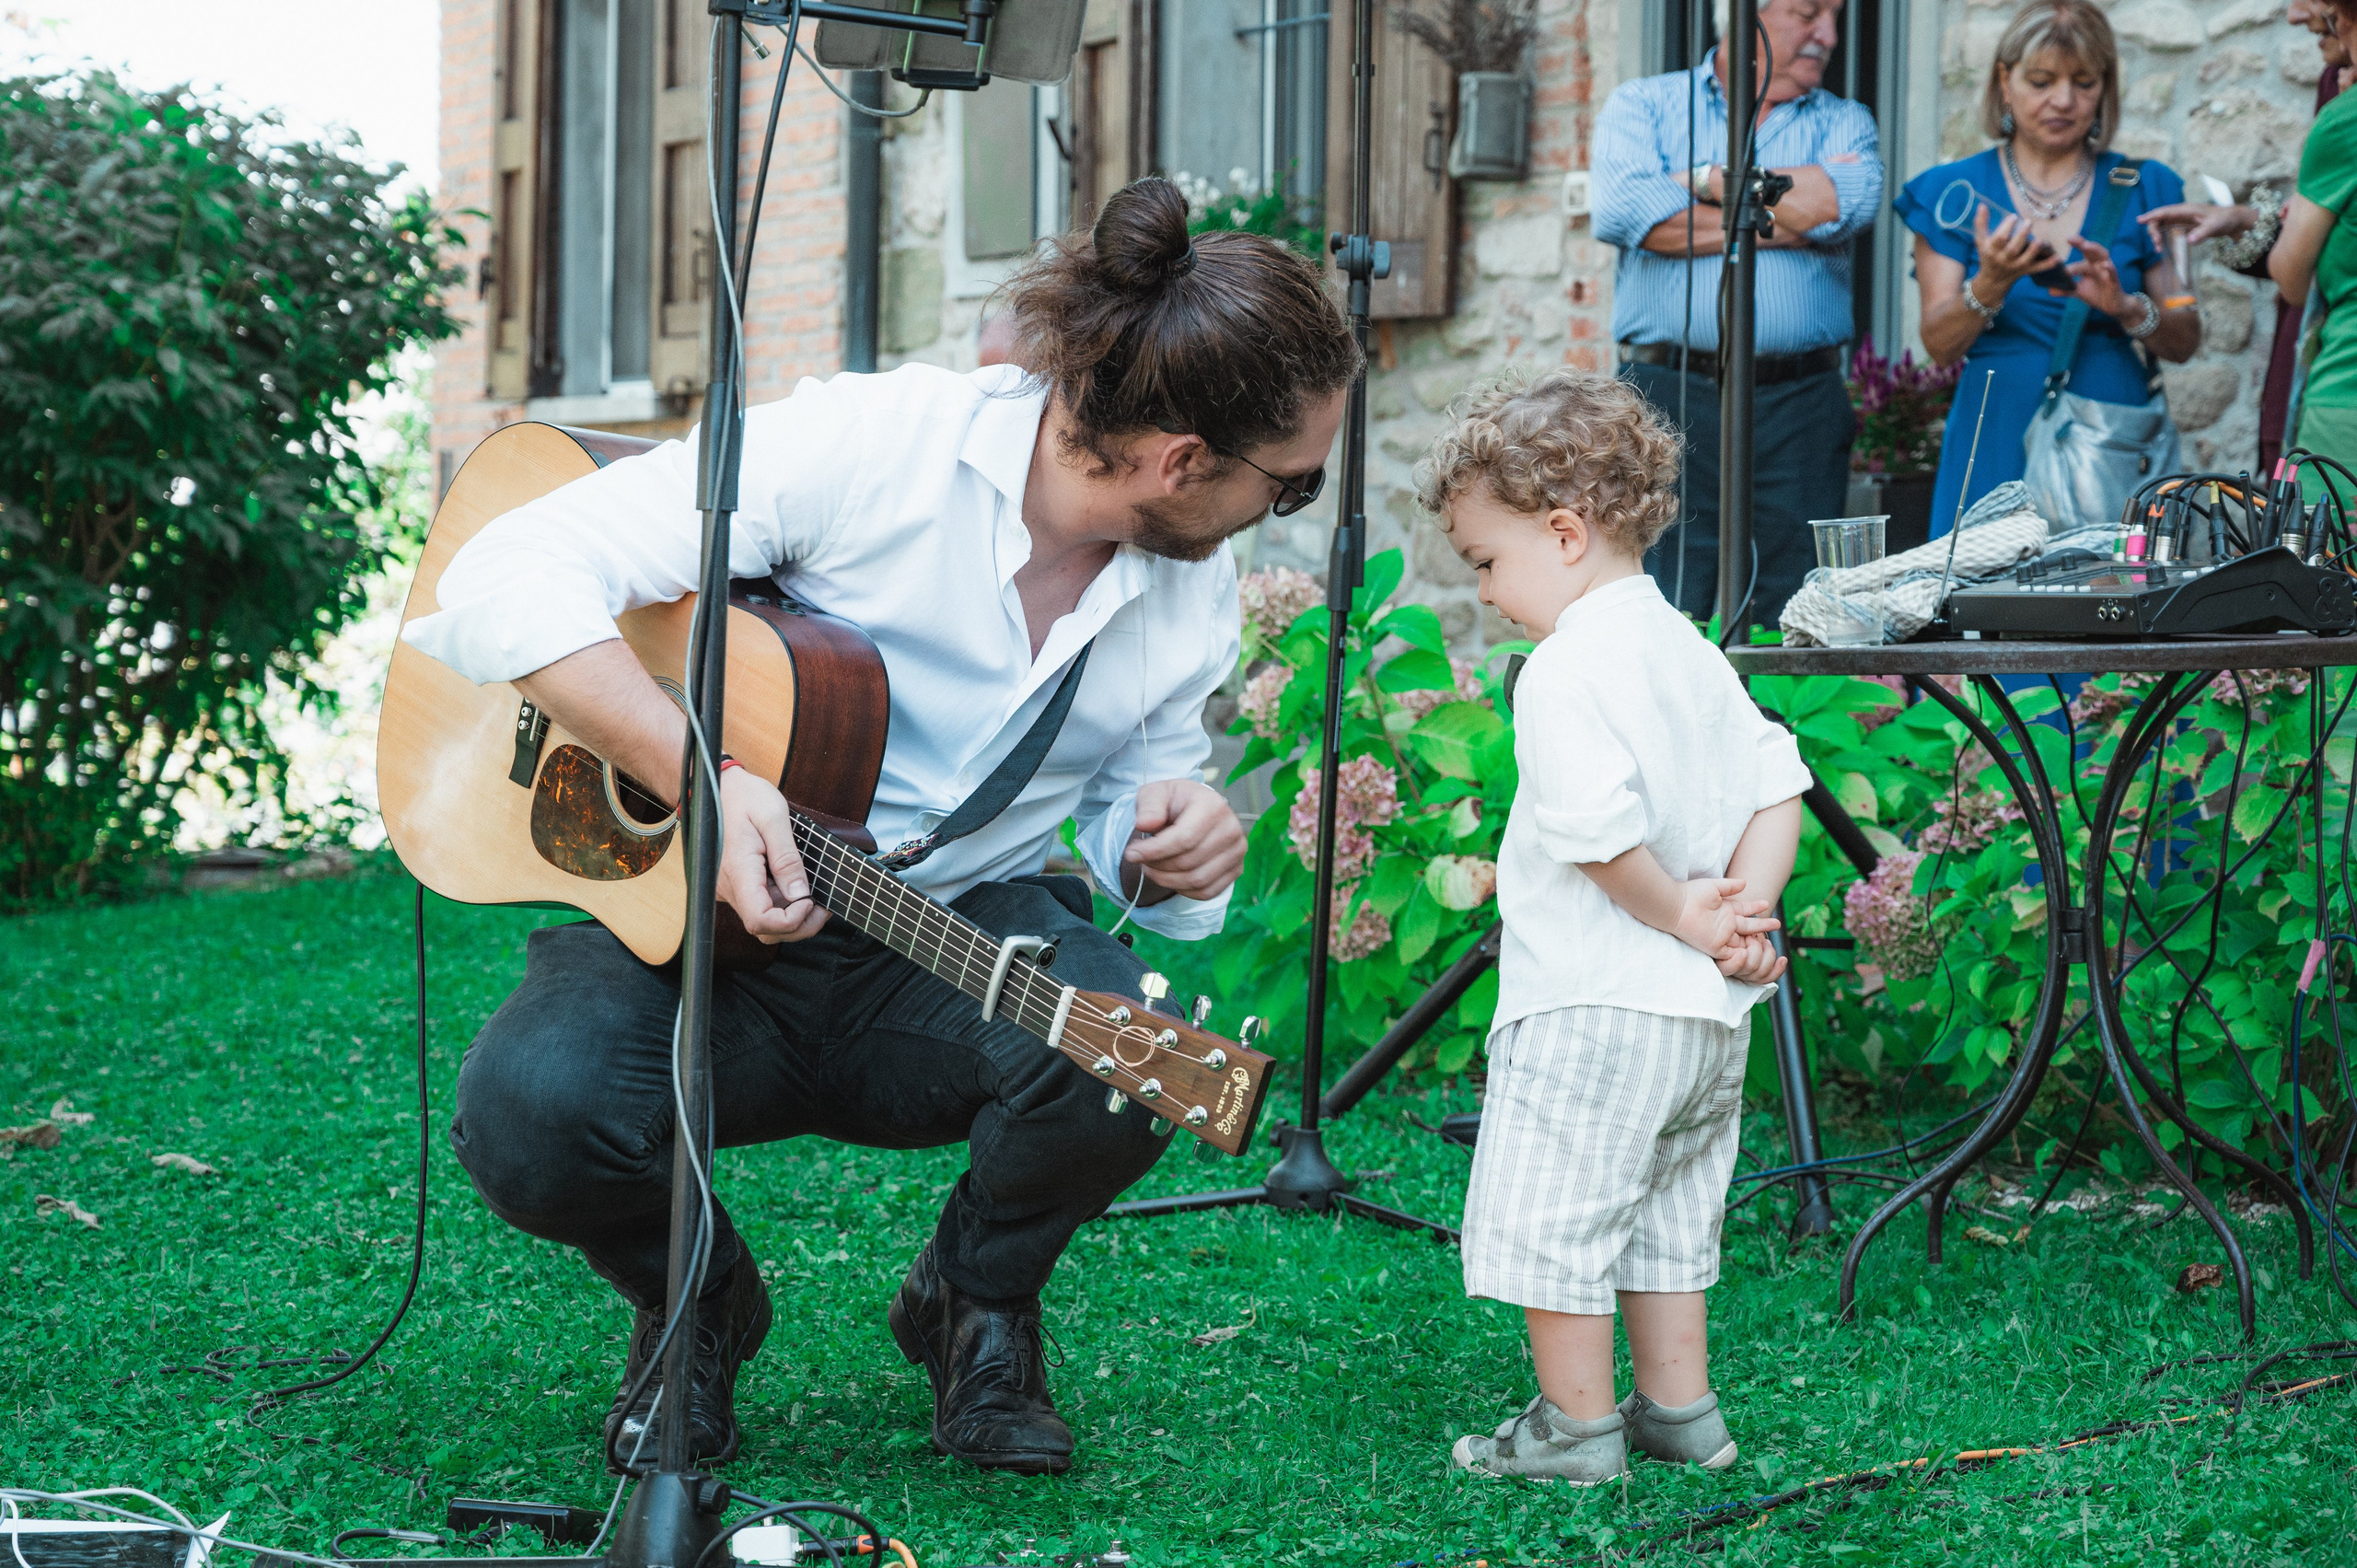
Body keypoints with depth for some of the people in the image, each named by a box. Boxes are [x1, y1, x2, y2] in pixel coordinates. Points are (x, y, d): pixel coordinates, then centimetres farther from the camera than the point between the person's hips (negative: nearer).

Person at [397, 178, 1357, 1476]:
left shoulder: (1195, 588, 0)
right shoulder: (866, 445, -20)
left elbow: (1124, 823, 16)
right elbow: (510, 578, -24)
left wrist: (1176, 848, -10)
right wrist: (705, 780, -35)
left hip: (960, 944, 4)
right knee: (532, 1114, -35)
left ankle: (978, 1299, 4)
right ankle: (693, 1301, 3)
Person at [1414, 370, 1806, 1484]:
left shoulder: (1565, 670, -18)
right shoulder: (1690, 652, 10)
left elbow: (1599, 832, -27)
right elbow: (1776, 782, 10)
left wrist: (1681, 915, -15)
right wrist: (1746, 908, 0)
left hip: (1593, 1004, -9)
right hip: (1708, 1015, 9)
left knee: (1552, 1216, 3)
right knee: (1666, 1210, 19)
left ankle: (1576, 1427, 8)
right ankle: (1679, 1411, 25)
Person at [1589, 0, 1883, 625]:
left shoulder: (1844, 121, 16)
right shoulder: (1642, 105, 11)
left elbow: (1846, 202, -8)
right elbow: (1627, 210, -11)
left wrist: (1704, 180, -1)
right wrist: (1794, 211, -4)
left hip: (1801, 411, 2)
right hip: (1667, 403, -2)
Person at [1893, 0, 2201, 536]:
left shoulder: (2142, 191, 9)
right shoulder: (1955, 192, 5)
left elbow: (2185, 342, 5)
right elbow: (1940, 346, -3)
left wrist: (2125, 306, -15)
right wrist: (1991, 285, -22)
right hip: (1998, 449, -1)